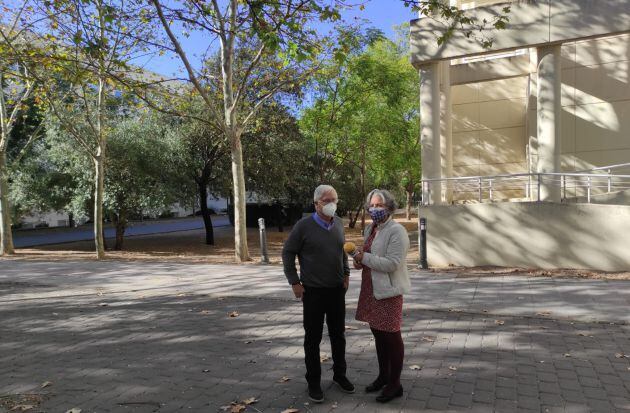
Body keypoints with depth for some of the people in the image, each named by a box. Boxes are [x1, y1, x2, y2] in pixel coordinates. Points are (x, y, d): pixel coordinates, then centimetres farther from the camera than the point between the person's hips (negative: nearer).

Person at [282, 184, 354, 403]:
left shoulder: (339, 223, 3)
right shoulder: (304, 225, -12)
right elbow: (288, 253, -6)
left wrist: (346, 273, 11)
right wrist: (294, 282, -8)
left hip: (337, 289, 5)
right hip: (313, 291, -4)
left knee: (338, 334, 15)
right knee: (313, 338, 6)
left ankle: (340, 374, 34)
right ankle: (313, 382, 22)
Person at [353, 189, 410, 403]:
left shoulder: (396, 231, -14)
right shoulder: (370, 229, 11)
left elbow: (392, 264, -22)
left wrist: (365, 258, -19)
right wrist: (359, 261, 3)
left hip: (388, 291, -8)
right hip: (371, 290, 8)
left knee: (391, 336, 3)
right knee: (378, 333, 17)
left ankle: (395, 383, 18)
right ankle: (383, 375, 34)